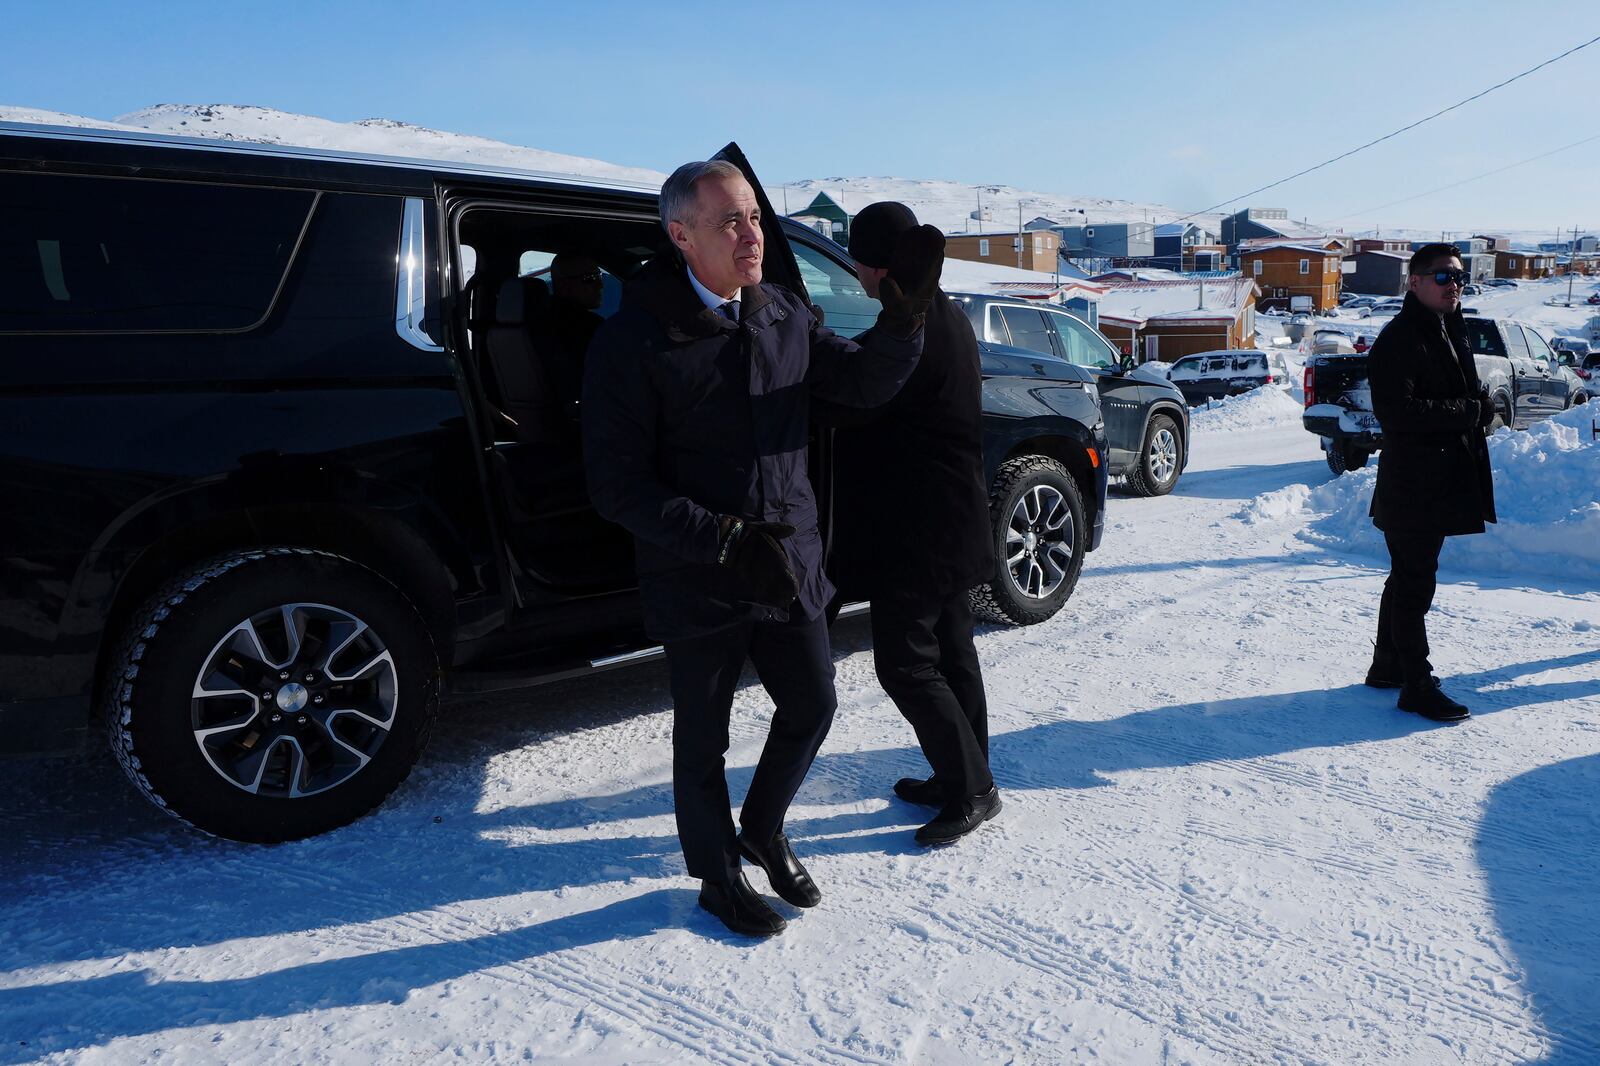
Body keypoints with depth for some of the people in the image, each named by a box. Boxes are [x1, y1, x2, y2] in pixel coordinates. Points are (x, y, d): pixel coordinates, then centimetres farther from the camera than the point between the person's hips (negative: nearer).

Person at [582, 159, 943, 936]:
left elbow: (861, 384, 7)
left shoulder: (783, 314, 3)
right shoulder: (634, 338, -16)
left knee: (811, 705, 17)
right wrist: (727, 543, -26)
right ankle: (718, 878, 36)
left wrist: (903, 317, -12)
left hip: (790, 567, 6)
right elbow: (616, 484, -19)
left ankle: (763, 832, 45)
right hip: (696, 582, -5)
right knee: (704, 737, 12)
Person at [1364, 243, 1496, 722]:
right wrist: (1468, 411, -18)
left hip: (1444, 480, 10)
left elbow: (1467, 395, 25)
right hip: (1412, 486, -10)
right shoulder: (1399, 339, -15)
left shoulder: (1452, 332, 15)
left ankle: (1388, 666, 31)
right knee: (1414, 584, -3)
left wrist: (1479, 406, 3)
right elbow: (1396, 412, -25)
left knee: (1408, 579, 18)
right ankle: (1416, 686, 5)